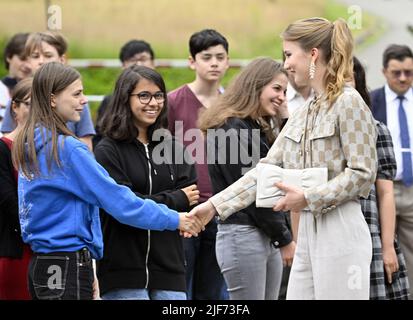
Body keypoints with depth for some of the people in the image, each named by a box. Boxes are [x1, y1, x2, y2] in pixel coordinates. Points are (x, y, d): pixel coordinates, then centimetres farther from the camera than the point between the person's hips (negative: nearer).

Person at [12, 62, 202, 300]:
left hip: (40, 262, 9)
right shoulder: (66, 148, -15)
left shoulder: (29, 144, 12)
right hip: (68, 267, -9)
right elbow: (116, 198, -14)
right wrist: (173, 219, -4)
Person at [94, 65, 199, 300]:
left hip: (168, 268, 4)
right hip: (124, 270, -4)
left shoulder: (172, 147, 11)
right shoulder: (108, 151, -4)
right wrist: (176, 201, -7)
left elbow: (191, 198, 1)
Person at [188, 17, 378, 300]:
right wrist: (214, 205, 6)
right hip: (308, 232, 8)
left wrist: (308, 198, -15)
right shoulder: (303, 115, 16)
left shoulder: (348, 103, -8)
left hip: (340, 232, -8)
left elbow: (363, 173, -13)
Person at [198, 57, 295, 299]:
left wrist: (285, 119, 10)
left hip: (268, 238, 9)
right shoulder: (230, 130, -11)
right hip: (242, 235, -9)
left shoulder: (259, 129, 17)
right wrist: (284, 239, -10)